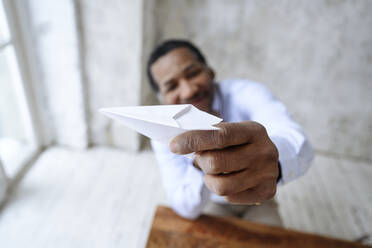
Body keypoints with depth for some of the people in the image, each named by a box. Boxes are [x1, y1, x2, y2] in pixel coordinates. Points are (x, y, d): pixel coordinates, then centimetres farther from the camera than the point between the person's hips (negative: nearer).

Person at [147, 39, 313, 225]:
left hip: (258, 200, -1)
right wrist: (201, 161, -37)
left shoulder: (246, 93, -23)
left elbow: (300, 148, -39)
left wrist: (273, 158, -60)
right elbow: (187, 209, -21)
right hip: (213, 203, 2)